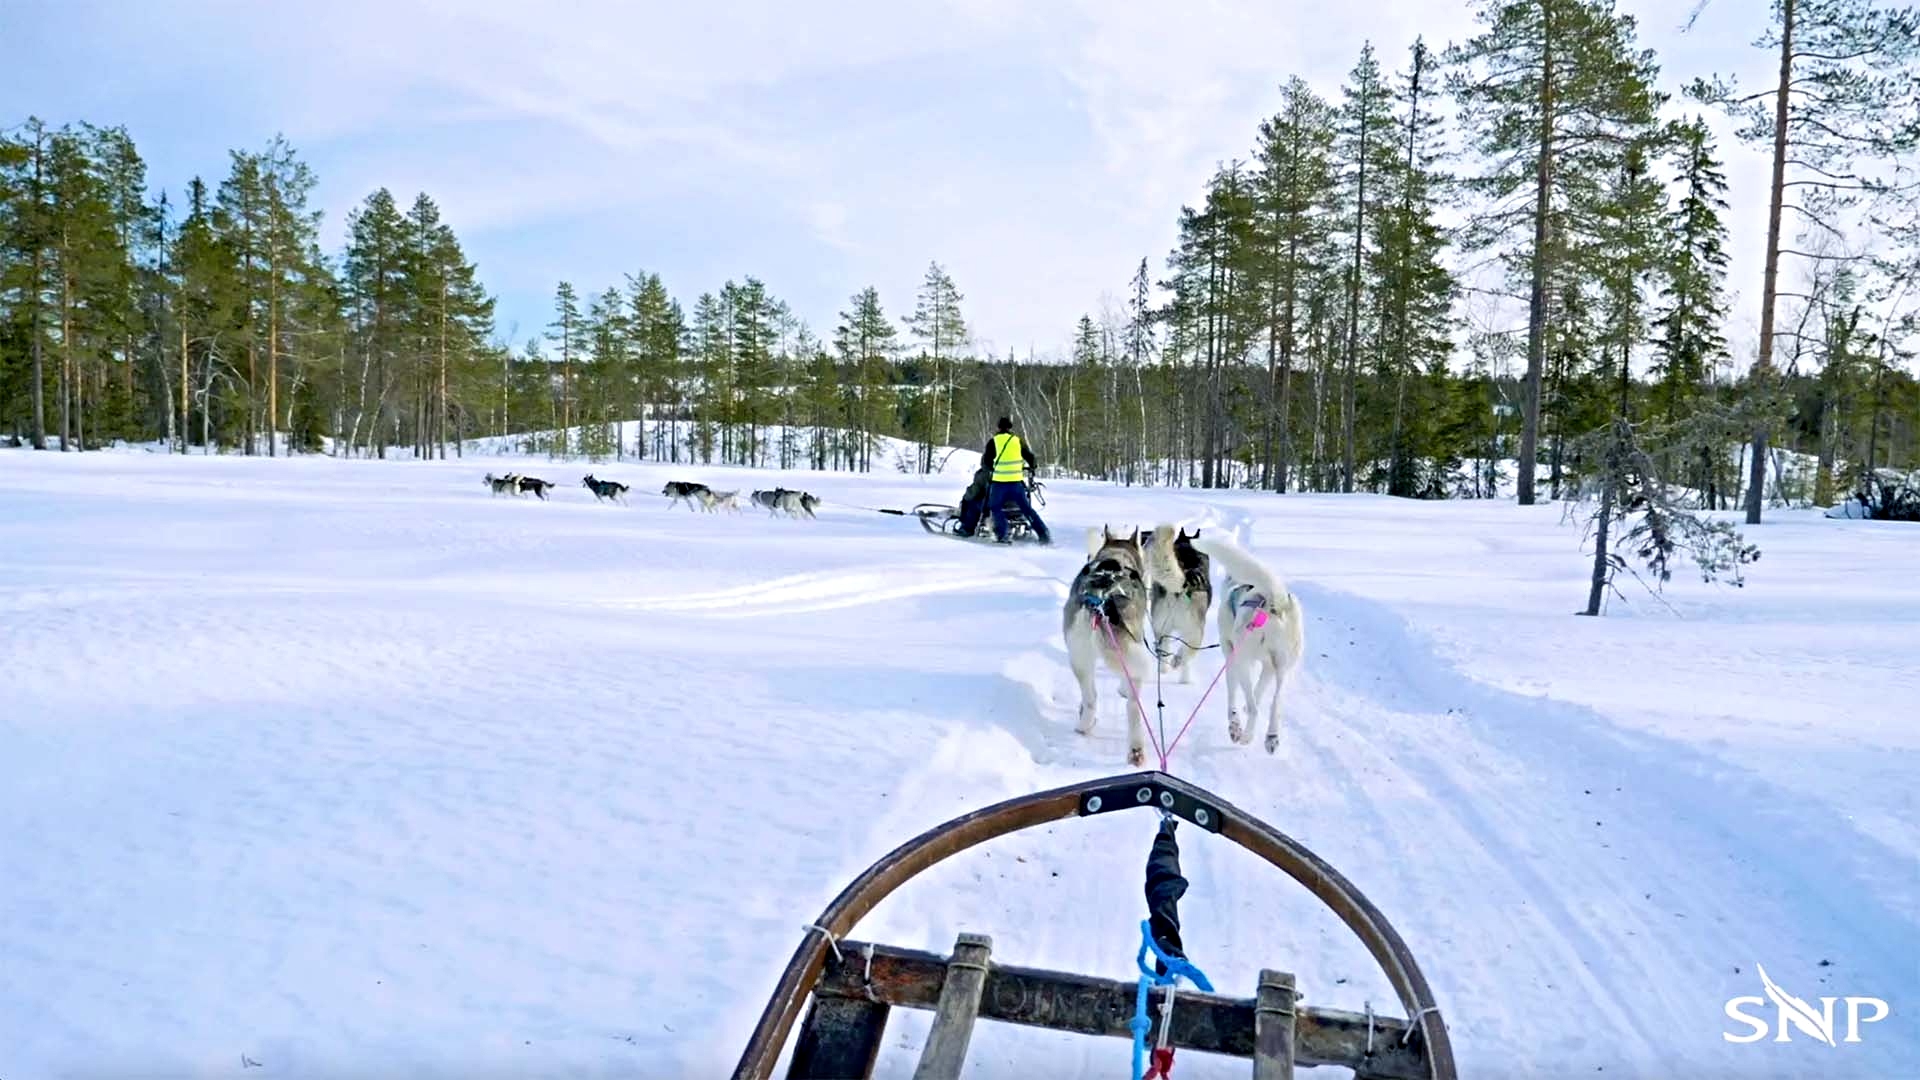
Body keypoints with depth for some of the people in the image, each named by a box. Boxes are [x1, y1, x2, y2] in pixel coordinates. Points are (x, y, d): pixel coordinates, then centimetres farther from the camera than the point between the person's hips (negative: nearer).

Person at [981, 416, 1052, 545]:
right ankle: (1044, 535, 7)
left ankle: (1002, 535, -3)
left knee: (995, 508, 12)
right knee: (1026, 508, 11)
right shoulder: (1018, 441, 7)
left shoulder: (993, 441, 0)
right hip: (1017, 482, 3)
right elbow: (1030, 457, 12)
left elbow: (985, 462, 3)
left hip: (999, 482, -3)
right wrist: (1035, 467, 33)